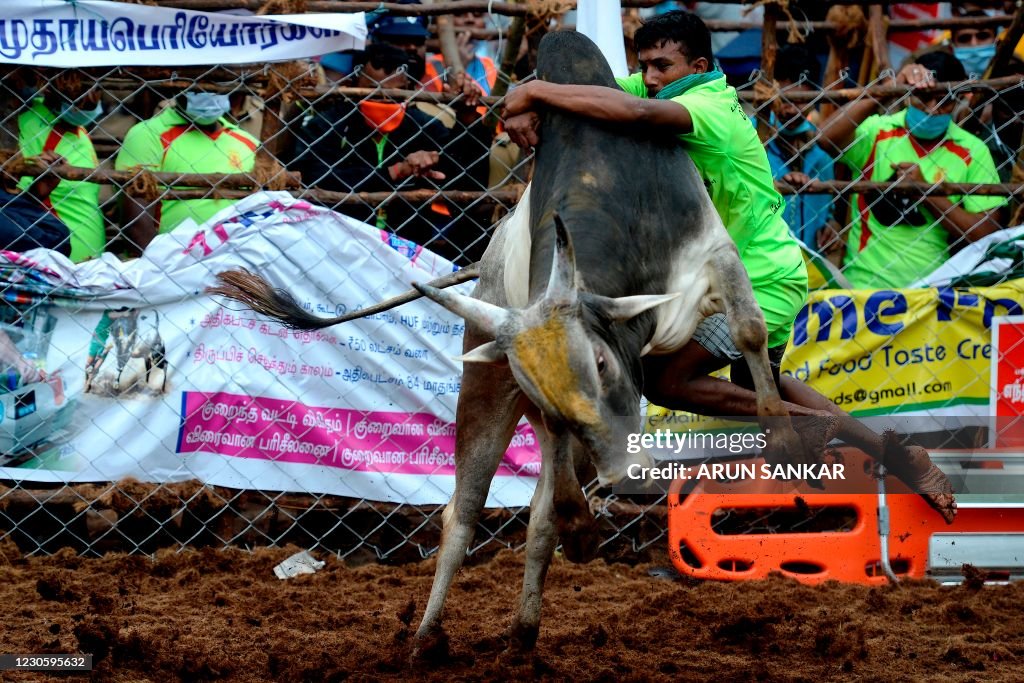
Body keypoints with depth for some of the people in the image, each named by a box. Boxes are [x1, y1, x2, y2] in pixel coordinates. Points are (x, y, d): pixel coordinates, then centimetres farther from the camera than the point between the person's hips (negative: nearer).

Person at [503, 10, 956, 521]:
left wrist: (534, 92, -39)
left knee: (664, 380, -15)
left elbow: (633, 111, -45)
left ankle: (808, 422, -6)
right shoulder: (664, 92, 0)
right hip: (769, 271, 10)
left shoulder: (708, 107, -26)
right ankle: (893, 452, 32)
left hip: (762, 283, -10)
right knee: (756, 387, 28)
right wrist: (524, 108, -23)